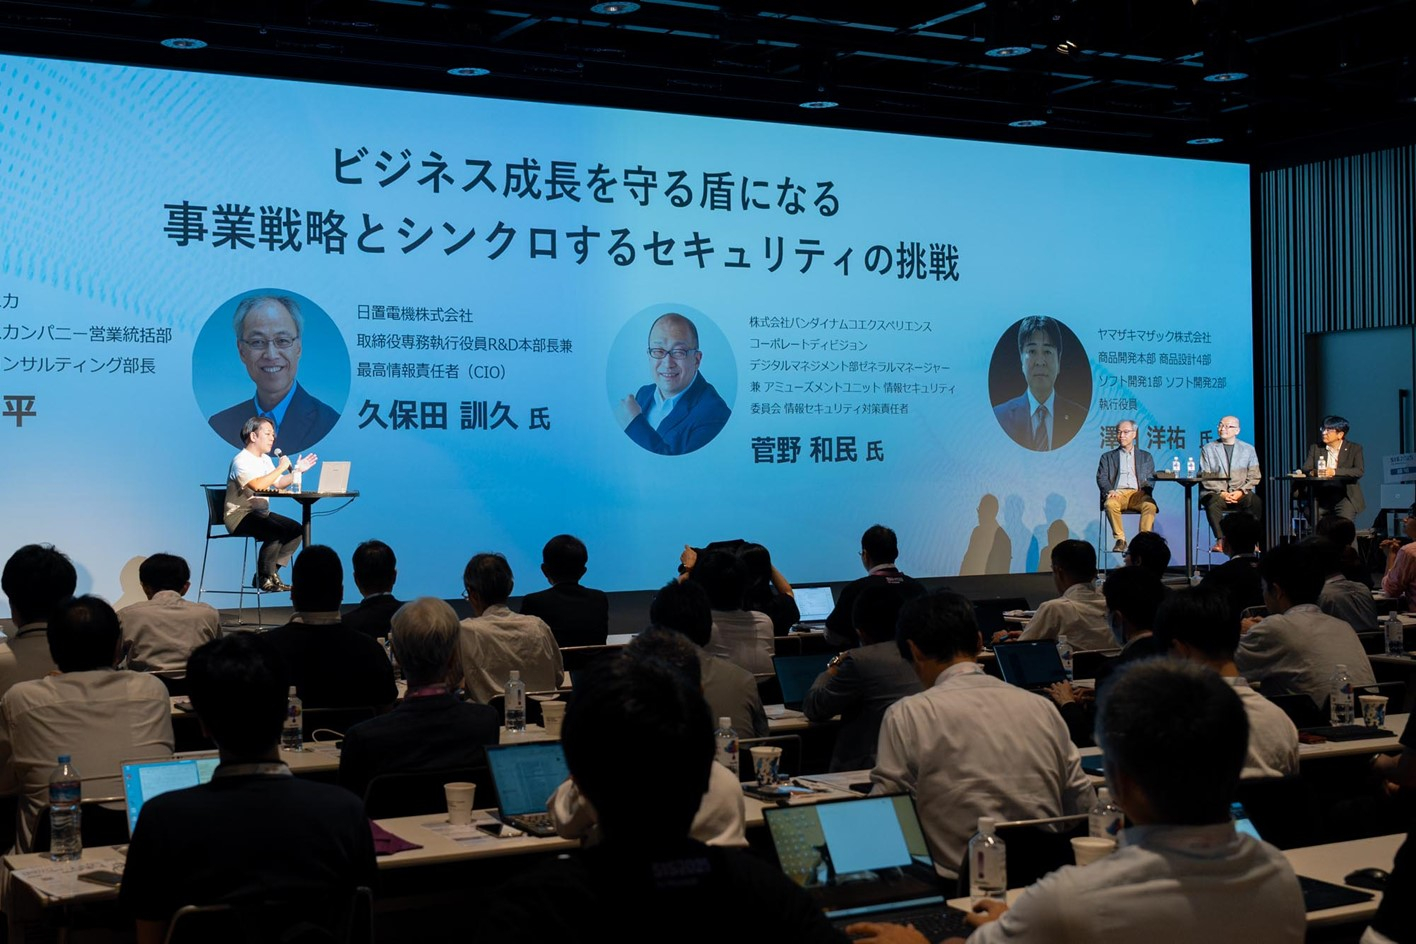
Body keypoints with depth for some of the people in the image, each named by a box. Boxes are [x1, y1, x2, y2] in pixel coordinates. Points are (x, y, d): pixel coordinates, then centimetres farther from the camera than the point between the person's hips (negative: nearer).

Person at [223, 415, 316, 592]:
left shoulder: (265, 459, 15)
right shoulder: (242, 461, -16)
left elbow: (278, 483, 24)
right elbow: (257, 485, -31)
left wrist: (297, 471, 12)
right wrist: (281, 468, -22)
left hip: (260, 513, 10)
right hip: (239, 516, -10)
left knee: (296, 529, -4)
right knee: (276, 531, -31)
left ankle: (270, 573, -2)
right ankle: (264, 578, -14)